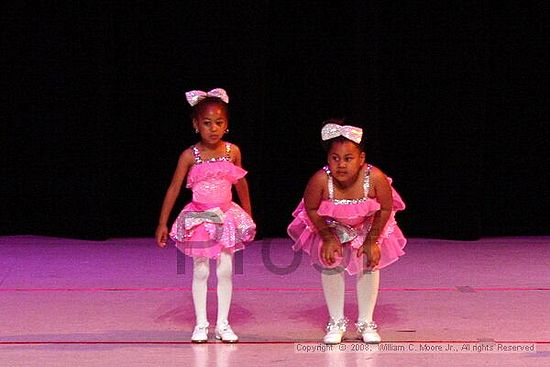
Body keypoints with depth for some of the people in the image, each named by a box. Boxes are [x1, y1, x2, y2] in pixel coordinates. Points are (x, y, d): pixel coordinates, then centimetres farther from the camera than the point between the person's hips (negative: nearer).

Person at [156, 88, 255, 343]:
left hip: (227, 216, 2)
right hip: (199, 217, -2)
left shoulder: (232, 151, -2)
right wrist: (162, 224, -6)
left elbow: (241, 183, 14)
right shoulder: (190, 155, -9)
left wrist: (248, 214, 21)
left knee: (225, 271, 1)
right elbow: (174, 188, -6)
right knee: (200, 272, 4)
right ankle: (201, 324, 12)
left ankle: (223, 324, 10)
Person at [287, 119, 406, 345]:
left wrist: (372, 240, -14)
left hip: (368, 225, 0)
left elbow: (385, 209, -20)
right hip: (331, 226, 0)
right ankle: (336, 323, 16)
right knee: (330, 265, 0)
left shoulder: (375, 178, -38)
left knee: (369, 266, 2)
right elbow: (311, 209, -19)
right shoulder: (320, 180, -39)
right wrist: (328, 238, -14)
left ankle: (366, 323, 18)